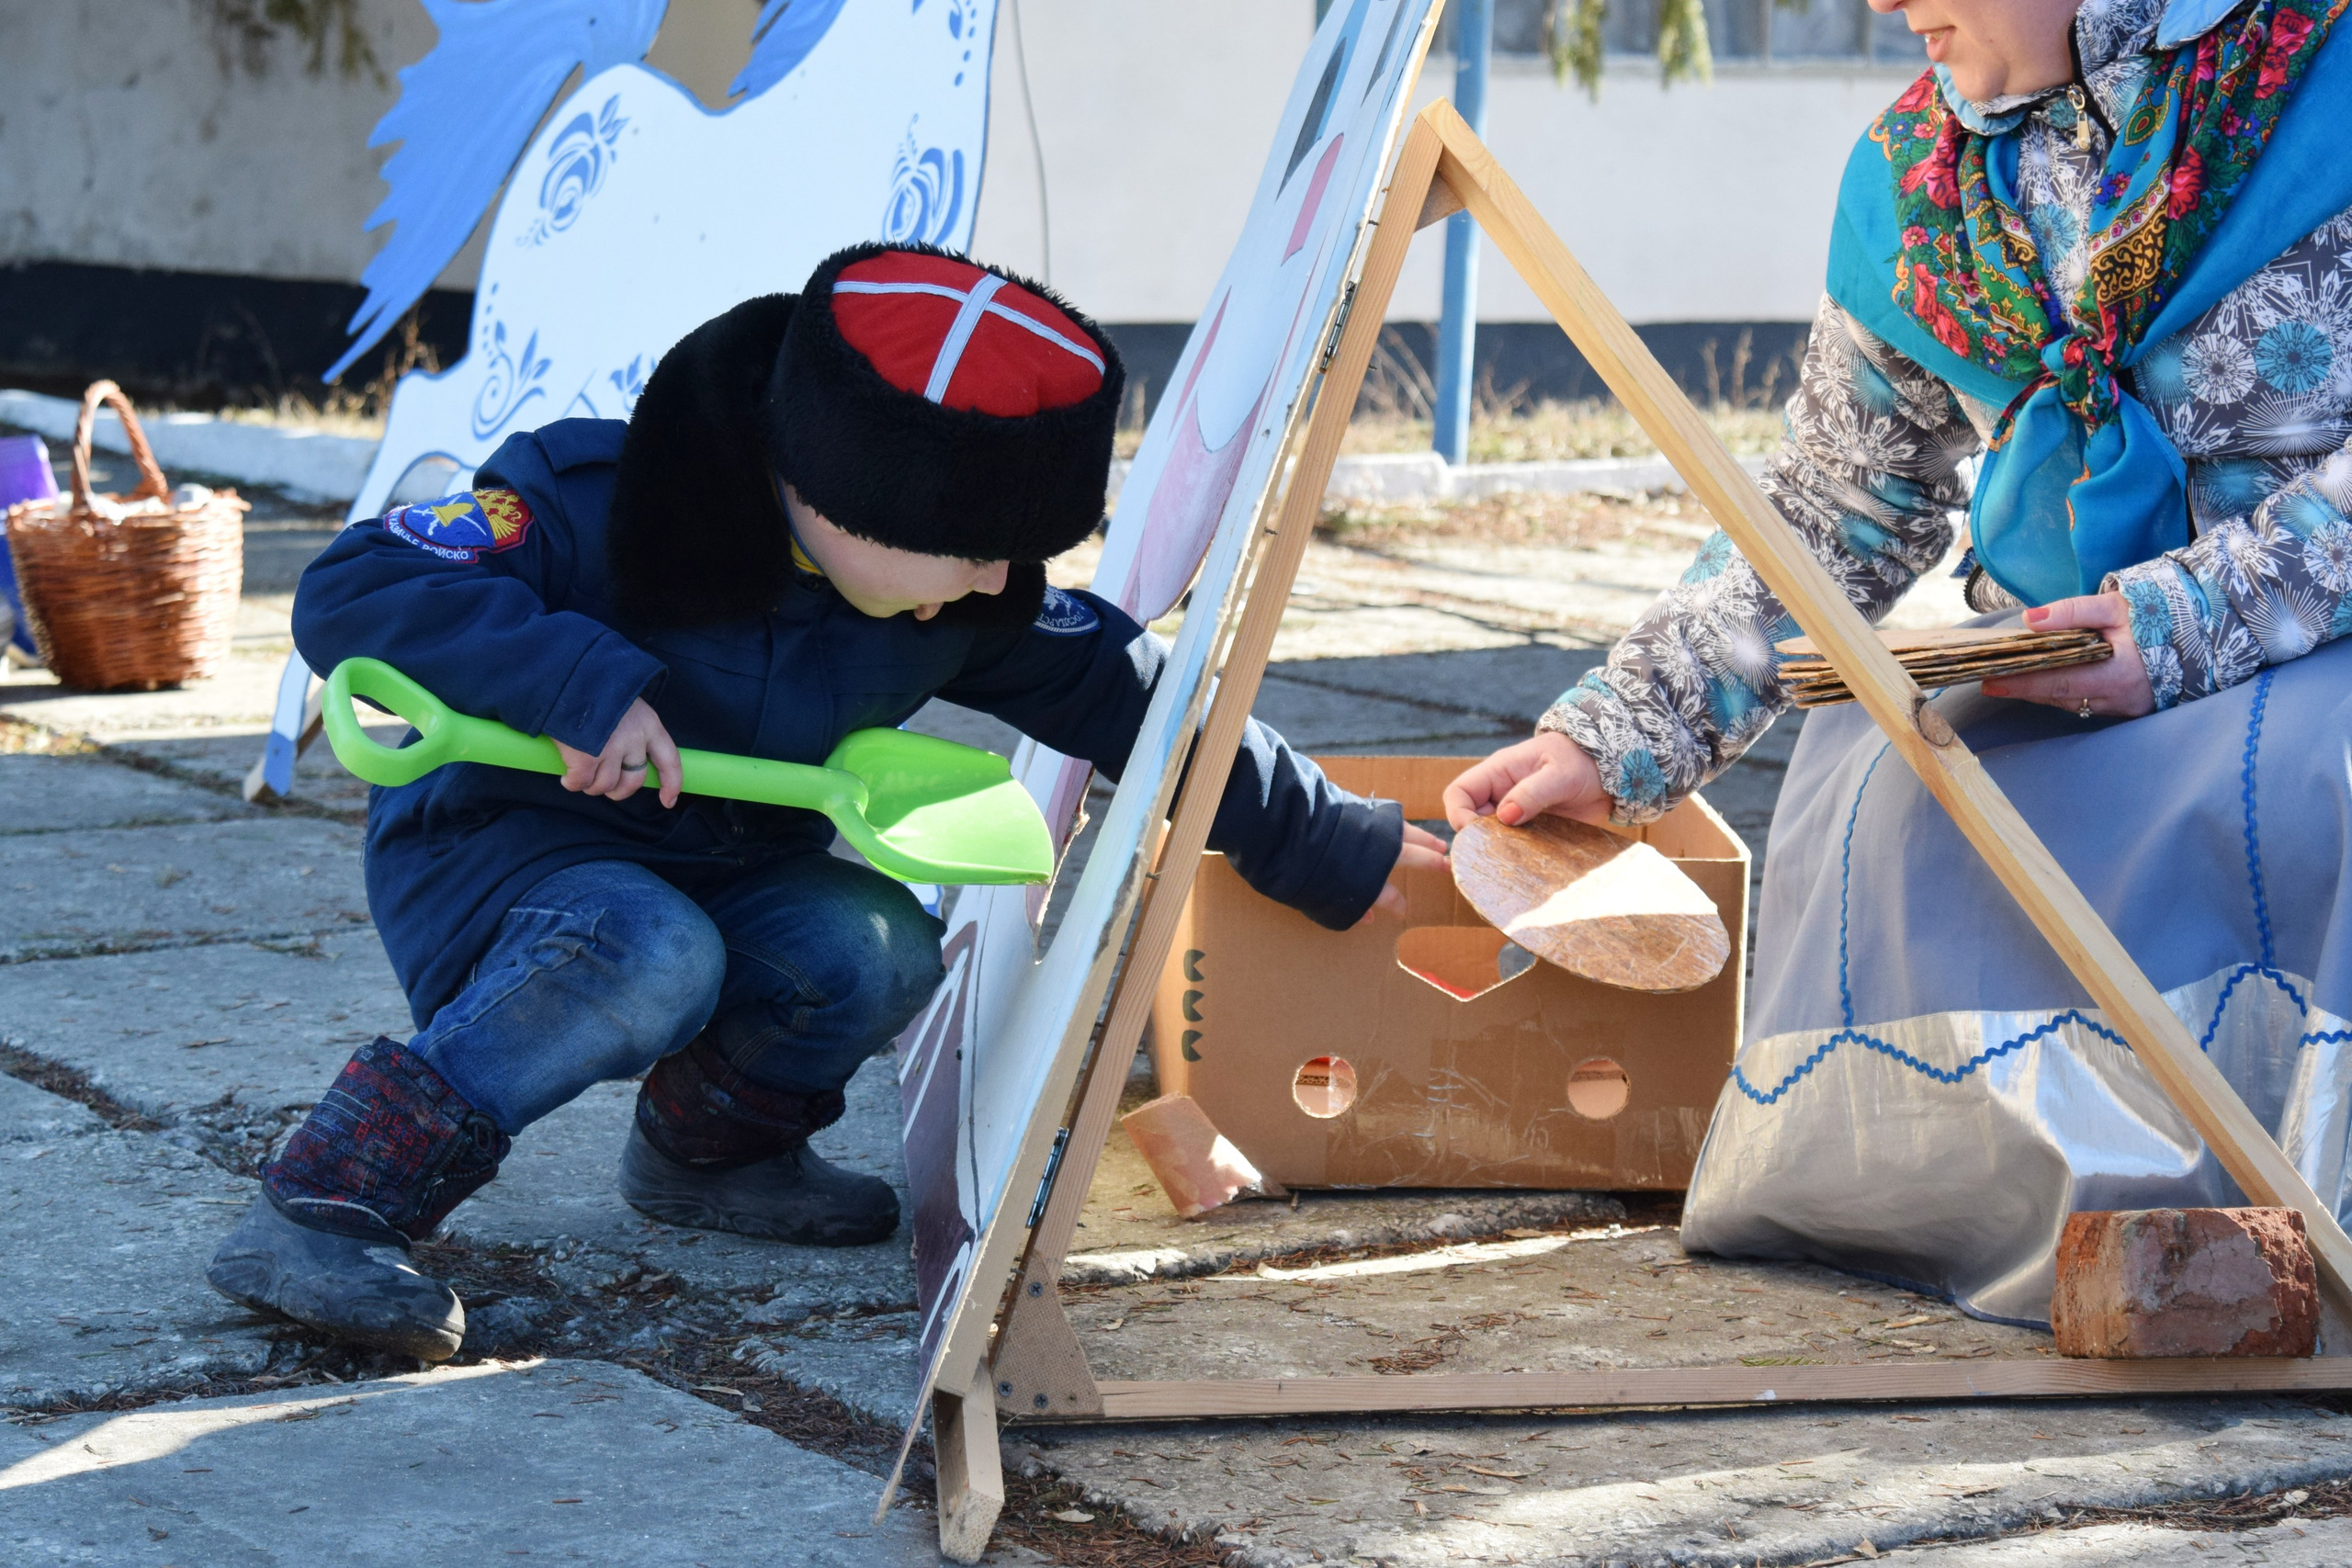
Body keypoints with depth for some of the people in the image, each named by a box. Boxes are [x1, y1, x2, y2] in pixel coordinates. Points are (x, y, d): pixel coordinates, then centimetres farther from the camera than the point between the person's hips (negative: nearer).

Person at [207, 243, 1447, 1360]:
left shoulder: (968, 601, -9)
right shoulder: (598, 506, -28)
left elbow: (1134, 699, 2)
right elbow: (348, 593, -33)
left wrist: (1330, 848, 5)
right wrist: (579, 679, -42)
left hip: (730, 875, 6)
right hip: (487, 854, -5)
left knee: (876, 952, -25)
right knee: (648, 951, -38)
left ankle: (713, 1145, 6)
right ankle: (319, 1214, -32)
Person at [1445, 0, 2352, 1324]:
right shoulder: (1919, 175, 9)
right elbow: (1829, 516, 16)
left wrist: (2190, 618, -21)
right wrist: (1614, 740, 9)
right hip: (2067, 668, 5)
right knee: (1883, 794, -24)